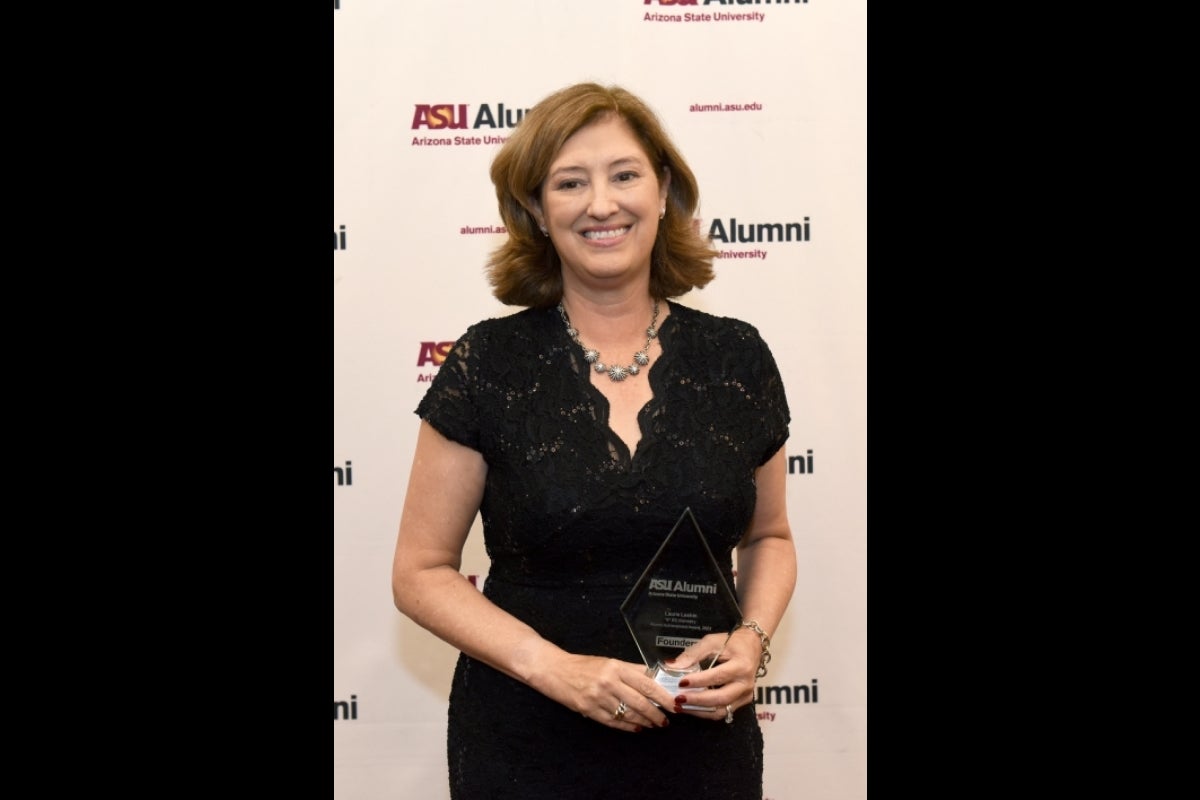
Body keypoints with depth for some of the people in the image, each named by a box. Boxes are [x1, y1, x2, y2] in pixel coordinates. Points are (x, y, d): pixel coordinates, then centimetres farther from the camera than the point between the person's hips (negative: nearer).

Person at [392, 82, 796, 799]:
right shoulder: (487, 364, -8)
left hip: (703, 740, 2)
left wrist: (752, 640, -8)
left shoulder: (737, 358, -1)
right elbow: (422, 571, -5)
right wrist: (555, 667, -18)